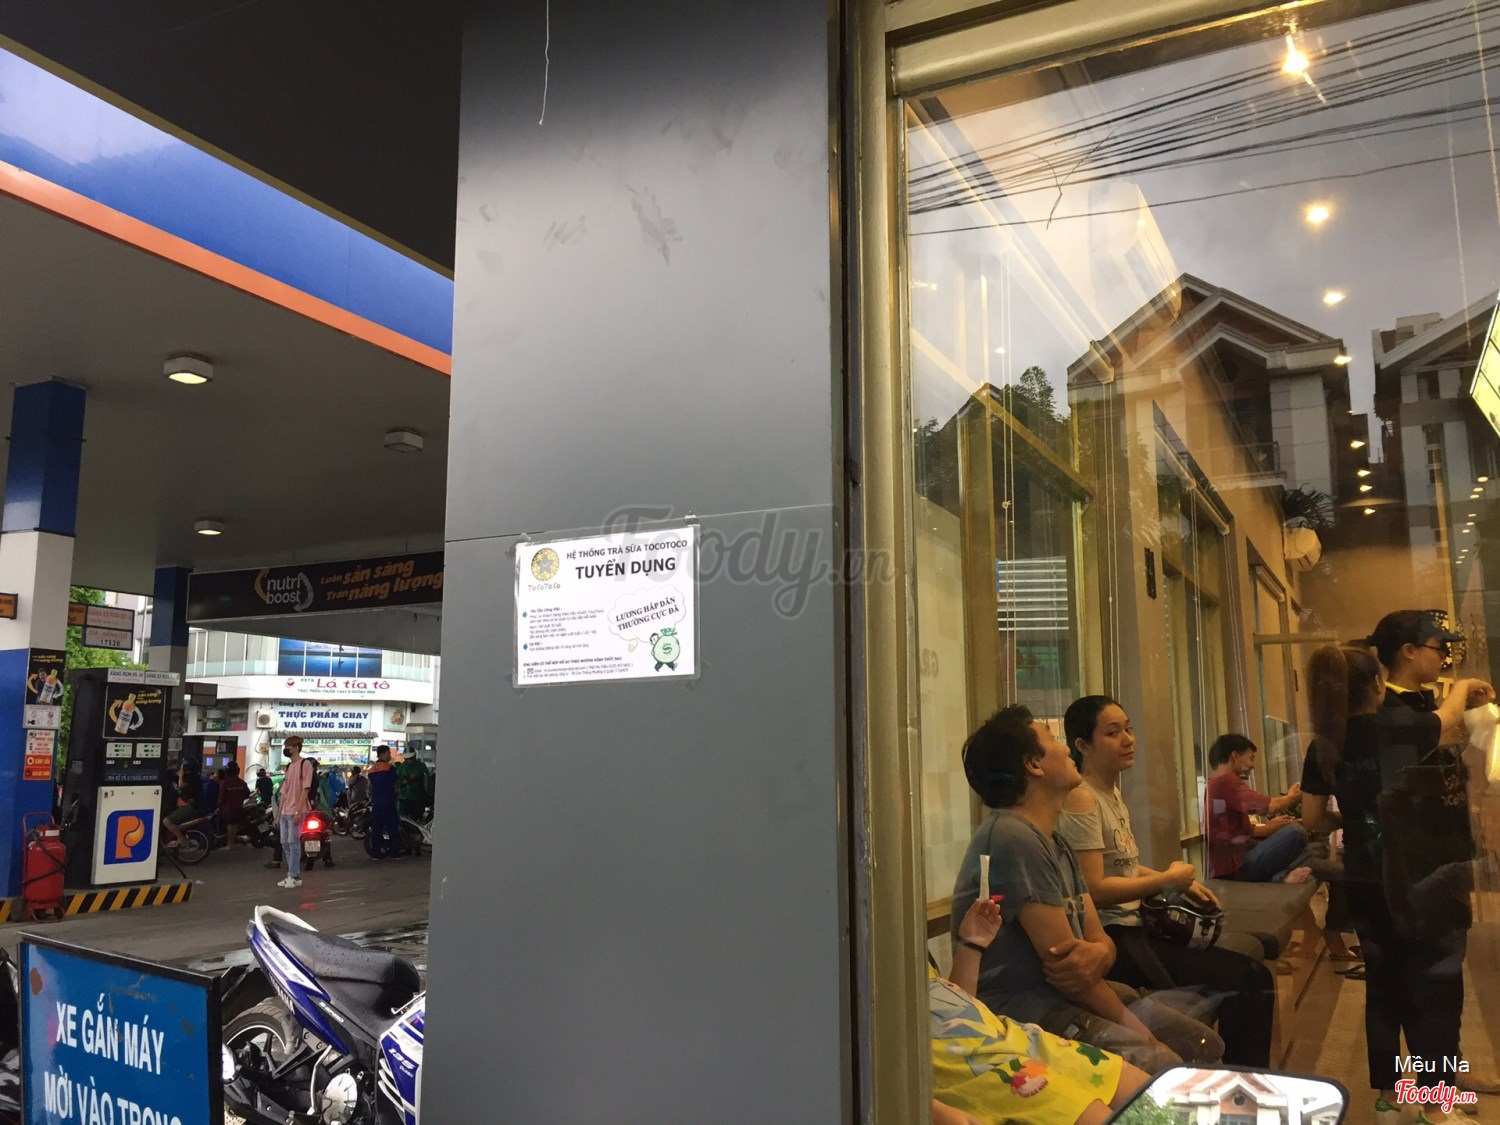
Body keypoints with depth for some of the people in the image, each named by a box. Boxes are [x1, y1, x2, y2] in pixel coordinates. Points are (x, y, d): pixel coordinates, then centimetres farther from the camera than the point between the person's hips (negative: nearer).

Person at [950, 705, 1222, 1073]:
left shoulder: (1056, 843, 13)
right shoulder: (1012, 838, -19)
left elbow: (1099, 940, 9)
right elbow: (1061, 957, -19)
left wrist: (1098, 954, -16)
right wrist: (1133, 1025, -9)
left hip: (1068, 994, 10)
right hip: (1022, 1010, -10)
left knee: (1207, 1047, 8)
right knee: (1164, 1068, -24)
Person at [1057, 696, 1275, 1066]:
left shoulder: (1113, 793, 15)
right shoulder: (1081, 800, -16)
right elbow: (1095, 889, -21)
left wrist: (1183, 881, 10)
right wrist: (1167, 880, -12)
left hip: (1135, 927, 10)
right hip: (1112, 938, -10)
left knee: (1252, 974, 2)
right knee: (1250, 977, -14)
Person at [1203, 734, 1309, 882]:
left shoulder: (1215, 784, 18)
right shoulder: (1226, 780, -14)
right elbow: (1270, 806, -19)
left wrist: (1267, 828, 6)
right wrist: (1291, 797, 2)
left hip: (1223, 865, 10)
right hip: (1233, 867, -10)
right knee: (1295, 831, -18)